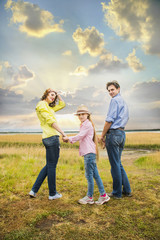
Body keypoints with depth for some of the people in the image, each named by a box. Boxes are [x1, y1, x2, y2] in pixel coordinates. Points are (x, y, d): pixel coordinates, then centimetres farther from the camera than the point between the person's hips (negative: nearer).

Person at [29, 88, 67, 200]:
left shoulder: (50, 107, 22)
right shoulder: (42, 104, -4)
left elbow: (62, 104, 33)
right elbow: (50, 121, -14)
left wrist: (57, 94, 24)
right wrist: (63, 133, -16)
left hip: (48, 138, 10)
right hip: (52, 137, -10)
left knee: (49, 165, 15)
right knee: (52, 166, 1)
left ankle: (34, 190, 20)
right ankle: (53, 193, 14)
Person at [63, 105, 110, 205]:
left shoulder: (87, 124, -10)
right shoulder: (84, 125, 22)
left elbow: (79, 136, -13)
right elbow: (80, 138, 22)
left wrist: (68, 138, -3)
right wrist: (69, 139, 14)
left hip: (89, 153, -10)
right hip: (89, 153, 10)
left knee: (89, 175, -1)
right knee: (95, 175, 12)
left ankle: (89, 197, 11)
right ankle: (103, 195, 18)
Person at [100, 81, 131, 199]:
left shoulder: (115, 100, -7)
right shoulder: (124, 102, 21)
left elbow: (110, 120, -15)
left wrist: (103, 135, -6)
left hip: (113, 133, -9)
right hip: (122, 133, 9)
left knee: (115, 164, -2)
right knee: (118, 163, 16)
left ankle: (117, 193, 8)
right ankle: (127, 190, 21)